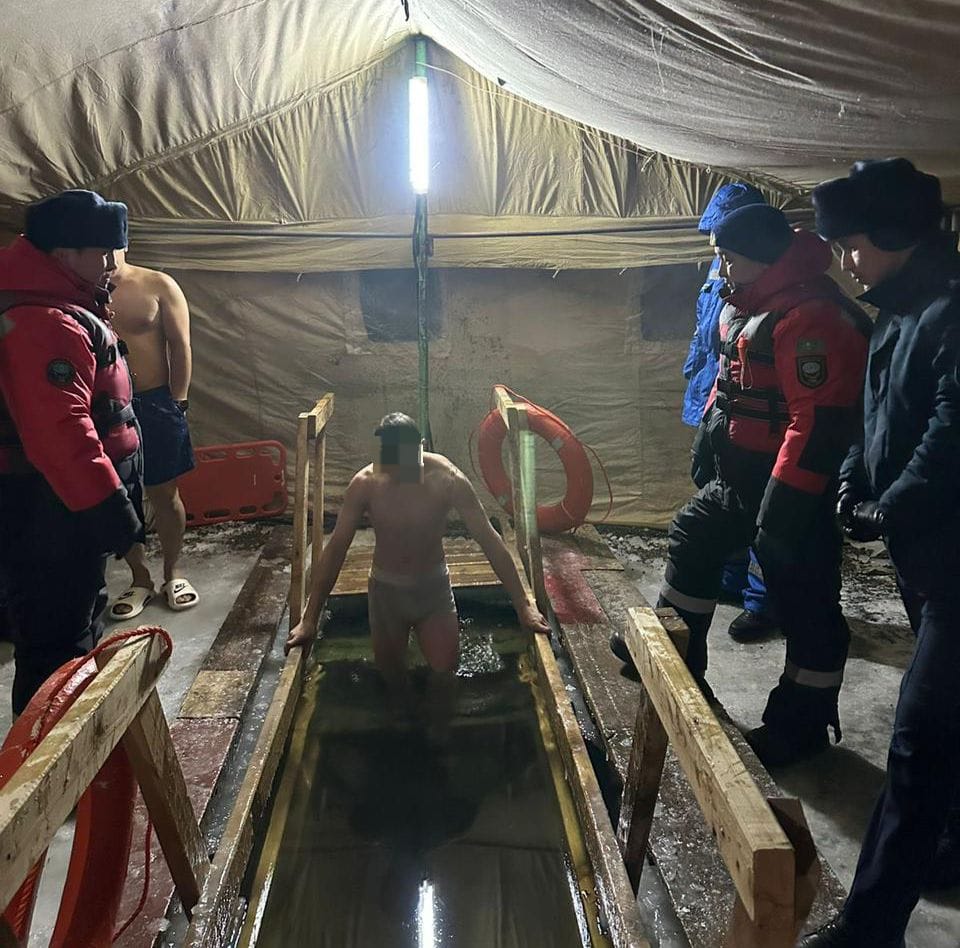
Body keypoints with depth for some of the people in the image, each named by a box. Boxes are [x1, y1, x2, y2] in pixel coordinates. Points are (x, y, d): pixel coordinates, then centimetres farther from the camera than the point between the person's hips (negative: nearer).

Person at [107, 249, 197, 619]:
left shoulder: (158, 286, -2)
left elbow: (180, 347, -3)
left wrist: (177, 402, -6)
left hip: (155, 404, -2)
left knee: (164, 494, 7)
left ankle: (171, 573, 25)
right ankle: (140, 579, 24)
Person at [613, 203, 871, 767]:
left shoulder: (812, 315, -23)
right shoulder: (746, 305, 10)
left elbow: (820, 419, -28)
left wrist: (785, 504, -27)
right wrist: (708, 441, 23)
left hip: (792, 486, -10)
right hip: (737, 474, 11)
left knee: (803, 599, 2)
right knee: (692, 539, 22)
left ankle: (803, 723, 19)